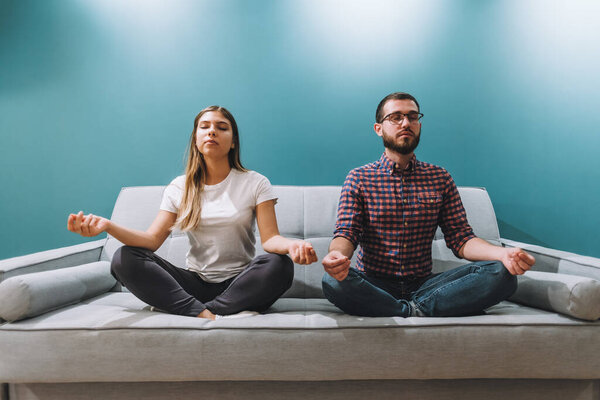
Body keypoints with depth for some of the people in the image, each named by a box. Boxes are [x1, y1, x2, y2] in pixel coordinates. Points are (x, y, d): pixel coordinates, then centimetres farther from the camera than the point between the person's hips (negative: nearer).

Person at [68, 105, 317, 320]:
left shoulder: (255, 184, 1)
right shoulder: (180, 188, 8)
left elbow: (270, 238, -10)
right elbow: (153, 239, -3)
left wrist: (290, 244, -35)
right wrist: (107, 226, -21)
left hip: (239, 283, -1)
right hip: (195, 283, 2)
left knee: (280, 265, -33)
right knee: (124, 259, -17)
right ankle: (207, 315, -29)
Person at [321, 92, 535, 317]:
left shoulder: (440, 178, 9)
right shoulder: (358, 179, 2)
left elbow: (460, 238, 3)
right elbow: (346, 233, -8)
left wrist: (502, 253, -19)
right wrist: (337, 254, -34)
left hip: (424, 285, 2)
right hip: (374, 286, -1)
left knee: (501, 274, -19)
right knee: (334, 281, -35)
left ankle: (412, 309, -18)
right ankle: (420, 312, -18)